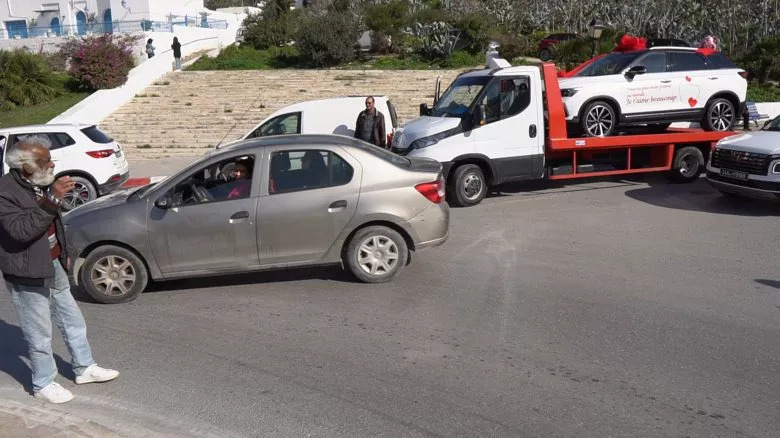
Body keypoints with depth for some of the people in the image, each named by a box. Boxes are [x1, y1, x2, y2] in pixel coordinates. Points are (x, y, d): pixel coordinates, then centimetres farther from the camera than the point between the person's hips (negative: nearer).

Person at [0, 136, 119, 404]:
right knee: (40, 334, 6)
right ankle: (43, 385, 24)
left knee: (72, 320, 18)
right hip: (27, 273, -8)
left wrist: (63, 254, 21)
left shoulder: (40, 184, 3)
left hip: (53, 266, 8)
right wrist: (52, 199, -37)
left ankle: (85, 368, 35)